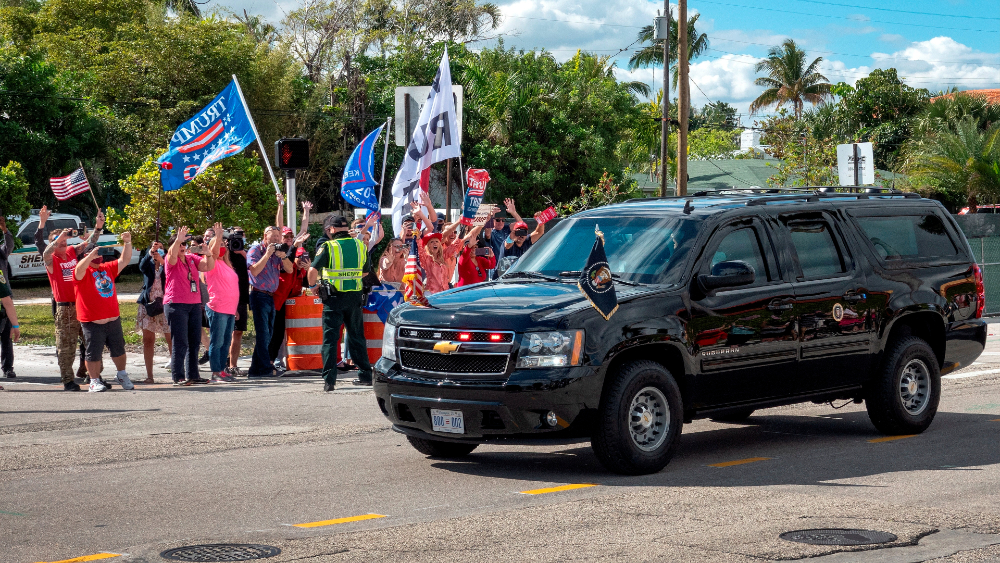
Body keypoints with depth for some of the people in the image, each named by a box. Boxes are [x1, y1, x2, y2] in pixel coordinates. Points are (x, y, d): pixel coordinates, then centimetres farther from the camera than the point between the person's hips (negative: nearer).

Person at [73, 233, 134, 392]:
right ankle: (95, 382, 12)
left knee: (119, 350, 16)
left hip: (113, 320, 6)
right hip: (92, 323, -5)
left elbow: (125, 260, 13)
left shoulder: (108, 268, 13)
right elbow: (79, 269, -28)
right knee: (94, 353, 1)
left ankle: (122, 376, 33)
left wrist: (127, 243, 1)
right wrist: (91, 255, -38)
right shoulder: (83, 272, -5)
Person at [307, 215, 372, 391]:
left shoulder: (328, 247, -9)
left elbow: (313, 270, -17)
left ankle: (329, 379, -8)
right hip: (355, 297, 4)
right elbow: (366, 271, 17)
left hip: (334, 297, -4)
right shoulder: (360, 246, 5)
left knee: (330, 337, 0)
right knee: (357, 336, 16)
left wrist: (313, 285, 1)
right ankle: (365, 375, 21)